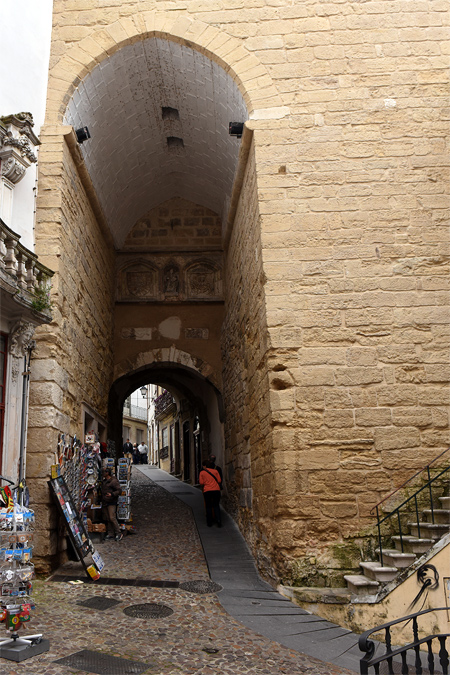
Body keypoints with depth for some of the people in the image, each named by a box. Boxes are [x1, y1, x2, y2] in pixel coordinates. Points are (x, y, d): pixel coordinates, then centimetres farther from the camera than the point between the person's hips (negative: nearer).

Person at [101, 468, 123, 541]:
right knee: (107, 518, 8)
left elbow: (119, 490, -15)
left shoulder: (114, 481, -12)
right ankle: (110, 534, 15)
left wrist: (112, 494, -27)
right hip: (104, 502, 8)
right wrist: (102, 500, 19)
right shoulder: (104, 481, 15)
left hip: (111, 503, -8)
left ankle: (118, 533, -4)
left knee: (112, 518, -12)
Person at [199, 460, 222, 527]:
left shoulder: (202, 472, 2)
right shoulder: (215, 471, 6)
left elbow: (201, 483, -2)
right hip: (216, 490, 1)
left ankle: (209, 522, 13)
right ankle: (218, 521, -1)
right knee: (216, 506, 10)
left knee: (208, 507, 10)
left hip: (207, 491, -1)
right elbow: (219, 481, 5)